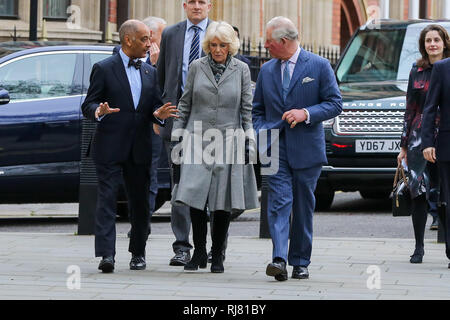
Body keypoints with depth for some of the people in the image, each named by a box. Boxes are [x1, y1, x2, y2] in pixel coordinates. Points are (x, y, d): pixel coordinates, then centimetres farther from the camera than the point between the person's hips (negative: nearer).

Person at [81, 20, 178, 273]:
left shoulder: (150, 73, 16)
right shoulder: (104, 69, 0)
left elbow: (155, 107, 15)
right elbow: (88, 105, -2)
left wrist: (159, 114, -8)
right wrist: (98, 111, -25)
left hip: (140, 148, 5)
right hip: (110, 147, -5)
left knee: (140, 202, 9)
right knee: (107, 199, -10)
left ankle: (138, 253, 21)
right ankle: (107, 255, -15)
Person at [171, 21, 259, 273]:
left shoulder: (241, 70, 5)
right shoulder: (197, 67, 6)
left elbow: (247, 108, 7)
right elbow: (185, 104, 11)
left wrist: (250, 139, 1)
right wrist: (176, 135, 8)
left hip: (228, 142, 0)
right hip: (198, 140, 0)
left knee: (223, 202, 0)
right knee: (195, 197, -8)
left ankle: (217, 255, 11)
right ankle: (199, 253, 5)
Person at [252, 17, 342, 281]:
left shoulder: (319, 66, -1)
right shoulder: (267, 70, 12)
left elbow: (335, 103, -2)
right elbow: (258, 109, 20)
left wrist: (306, 113, -16)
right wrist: (261, 133, 1)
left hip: (306, 148, -2)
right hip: (276, 147, 2)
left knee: (304, 206, 5)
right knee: (279, 201, -12)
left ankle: (301, 262, 16)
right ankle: (279, 260, -23)